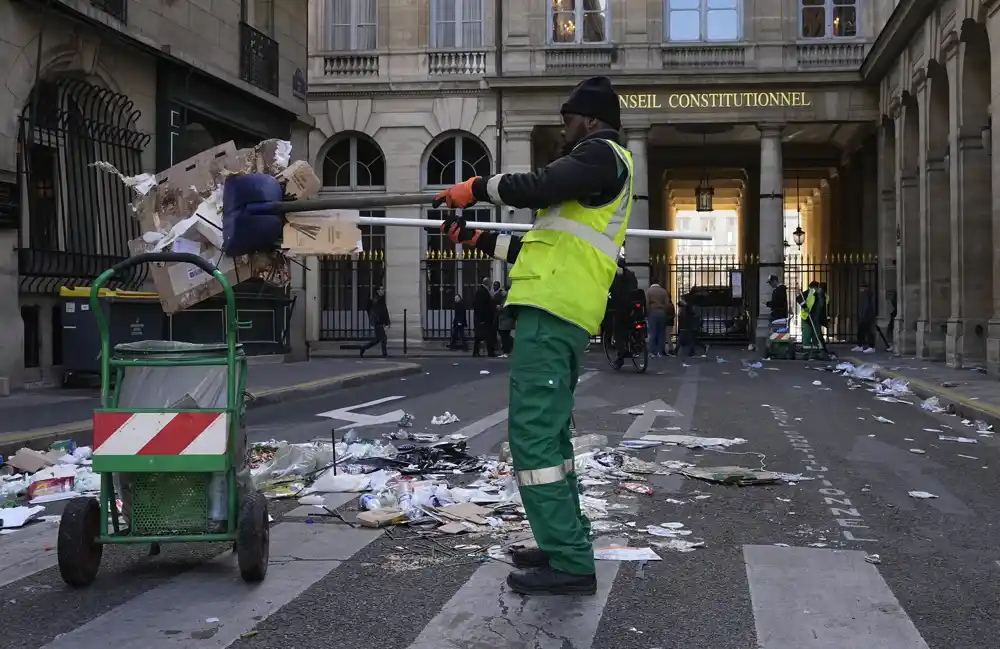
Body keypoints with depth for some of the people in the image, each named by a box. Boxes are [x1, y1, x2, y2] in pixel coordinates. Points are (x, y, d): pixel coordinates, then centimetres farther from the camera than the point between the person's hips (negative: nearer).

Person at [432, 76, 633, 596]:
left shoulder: (602, 154, -1)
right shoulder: (595, 174, 29)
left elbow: (537, 187, -16)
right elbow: (543, 250, 31)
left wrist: (475, 189, -2)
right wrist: (477, 239, 32)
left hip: (553, 312, -11)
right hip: (562, 315, 11)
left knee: (532, 432, -14)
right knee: (549, 432, 16)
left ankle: (570, 563, -15)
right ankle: (568, 545, 24)